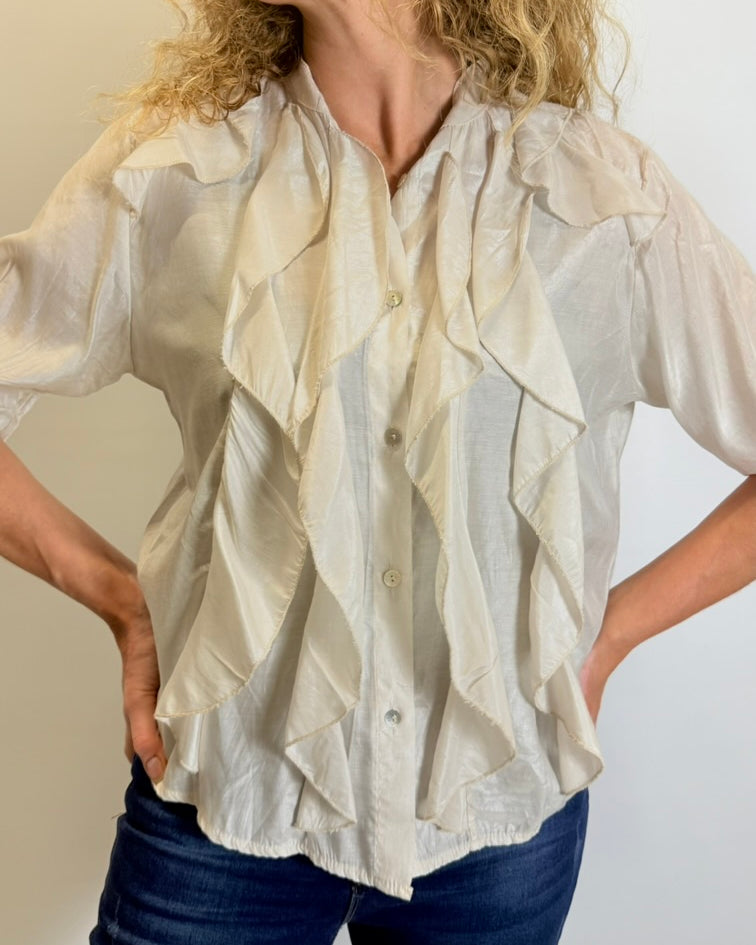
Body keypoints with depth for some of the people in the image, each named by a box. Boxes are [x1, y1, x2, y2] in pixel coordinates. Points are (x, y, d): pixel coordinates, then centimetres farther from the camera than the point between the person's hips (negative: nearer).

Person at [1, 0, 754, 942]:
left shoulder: (611, 196, -7)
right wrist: (121, 596, -3)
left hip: (503, 803, 1)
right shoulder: (169, 173, -6)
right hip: (227, 797, 0)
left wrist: (613, 628, -3)